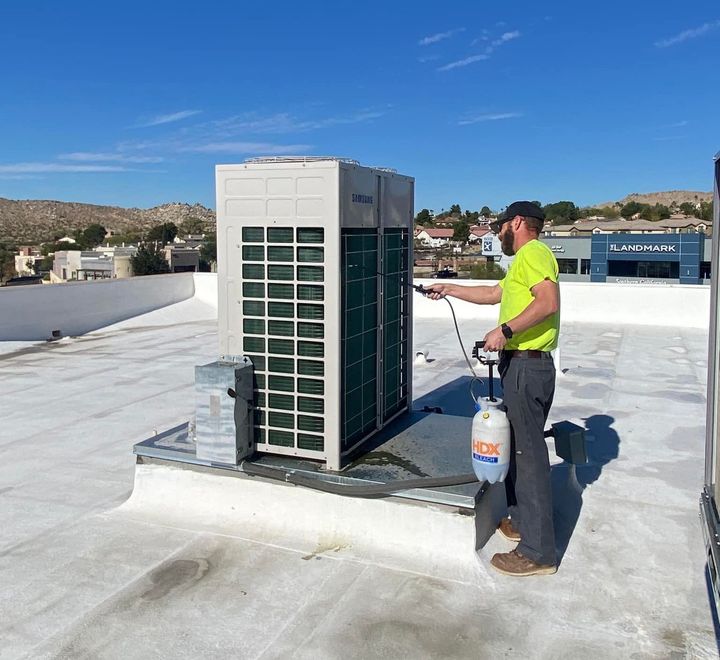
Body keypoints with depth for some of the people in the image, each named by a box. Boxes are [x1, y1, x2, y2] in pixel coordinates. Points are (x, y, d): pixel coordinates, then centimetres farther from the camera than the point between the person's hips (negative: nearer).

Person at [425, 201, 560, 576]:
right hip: (521, 365, 11)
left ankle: (538, 553, -2)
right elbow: (495, 294, 34)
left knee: (529, 453, -8)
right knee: (518, 446, 20)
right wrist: (450, 290, 35)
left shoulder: (533, 252, -11)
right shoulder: (524, 259, 23)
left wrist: (506, 330, -26)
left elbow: (548, 302, -26)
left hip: (527, 366, -11)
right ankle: (521, 521, 34)